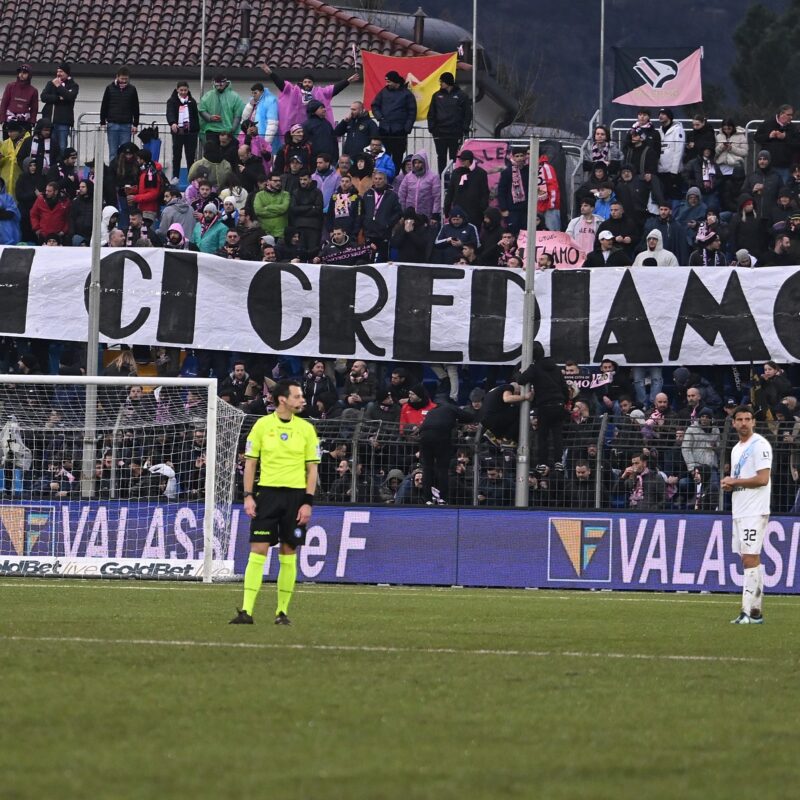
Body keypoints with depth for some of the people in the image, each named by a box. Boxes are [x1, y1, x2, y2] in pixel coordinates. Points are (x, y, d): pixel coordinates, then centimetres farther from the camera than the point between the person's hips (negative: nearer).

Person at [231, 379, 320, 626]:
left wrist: (308, 502, -3)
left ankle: (282, 612, 9)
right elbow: (250, 462, 5)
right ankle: (247, 611, -10)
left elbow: (312, 468, 6)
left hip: (295, 495, 1)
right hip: (267, 492, -1)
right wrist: (248, 496, -3)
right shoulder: (262, 425, 2)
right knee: (258, 551, -8)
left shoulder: (306, 429, 5)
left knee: (288, 554, 3)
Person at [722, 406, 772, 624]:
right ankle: (756, 611, 11)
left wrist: (734, 481, -9)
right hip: (739, 512, 9)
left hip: (755, 512, -9)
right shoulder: (737, 449, 19)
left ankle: (749, 612, -18)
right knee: (749, 560, 9)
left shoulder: (760, 445, -9)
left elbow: (762, 479, -17)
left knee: (750, 559, -14)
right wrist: (728, 484, 5)